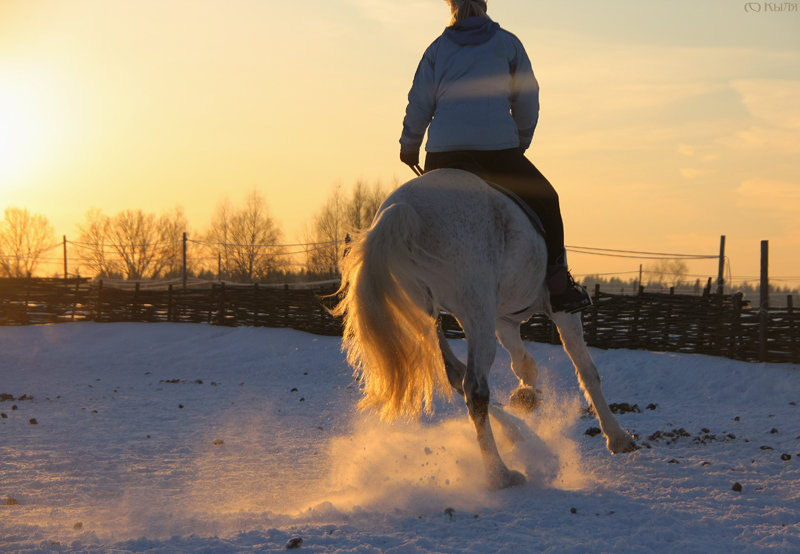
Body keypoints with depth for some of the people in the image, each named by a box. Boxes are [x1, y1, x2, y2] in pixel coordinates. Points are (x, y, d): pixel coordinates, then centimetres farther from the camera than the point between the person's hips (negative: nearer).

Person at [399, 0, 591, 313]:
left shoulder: (437, 48, 16)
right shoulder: (508, 43, 13)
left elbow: (419, 103, 13)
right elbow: (528, 103, 15)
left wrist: (409, 147, 27)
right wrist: (520, 144, 29)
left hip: (443, 153, 2)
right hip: (497, 148, -1)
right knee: (544, 200, 17)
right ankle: (559, 287, 13)